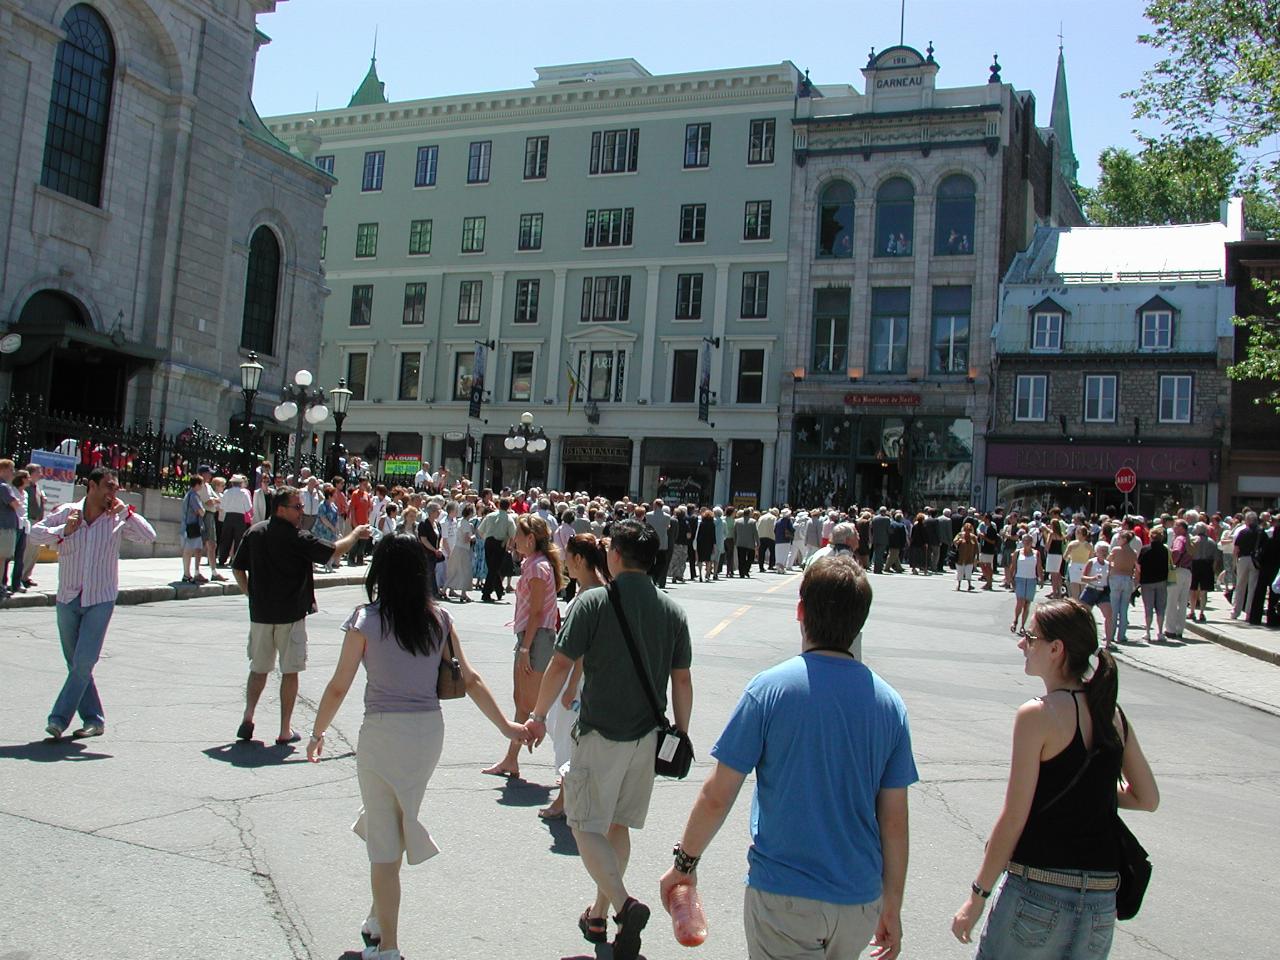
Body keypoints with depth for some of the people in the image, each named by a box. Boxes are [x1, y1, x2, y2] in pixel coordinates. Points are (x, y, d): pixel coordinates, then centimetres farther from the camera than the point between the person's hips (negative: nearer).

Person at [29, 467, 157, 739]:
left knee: (84, 663, -11)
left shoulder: (118, 520, -1)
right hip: (67, 599, 2)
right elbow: (35, 533, 3)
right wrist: (63, 531, -13)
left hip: (101, 600, -2)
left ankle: (59, 718, -2)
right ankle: (93, 718, 19)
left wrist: (125, 510, -13)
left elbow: (149, 536, -11)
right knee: (75, 664, 9)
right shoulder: (67, 513, 1)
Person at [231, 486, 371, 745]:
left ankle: (247, 719, 10)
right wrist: (355, 534, 5)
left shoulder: (254, 532, 4)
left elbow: (237, 568, 8)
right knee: (290, 672, 5)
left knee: (258, 669, 18)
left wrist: (250, 594, 15)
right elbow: (335, 551, -11)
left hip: (260, 613, 5)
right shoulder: (297, 537, -13)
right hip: (290, 614, -5)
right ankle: (285, 731, 8)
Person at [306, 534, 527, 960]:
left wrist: (317, 733, 11)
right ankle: (378, 920, 37)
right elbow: (470, 679, 2)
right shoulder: (439, 619, 1)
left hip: (383, 732, -4)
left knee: (384, 844, 7)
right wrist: (506, 727, 10)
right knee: (398, 824, 25)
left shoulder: (366, 619, -9)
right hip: (430, 730, 4)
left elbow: (338, 687, -5)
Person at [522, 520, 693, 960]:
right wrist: (681, 735, 13)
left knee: (587, 825, 3)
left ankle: (624, 903, -16)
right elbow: (682, 680, 4)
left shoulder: (593, 602, -11)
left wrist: (539, 714, 1)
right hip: (647, 735, 5)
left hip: (601, 733, -5)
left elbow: (561, 664, -11)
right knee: (618, 825, 17)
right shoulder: (672, 611, 3)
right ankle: (598, 915, 28)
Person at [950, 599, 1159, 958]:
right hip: (1101, 902, 6)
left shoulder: (1037, 715, -13)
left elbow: (1013, 818, -13)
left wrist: (977, 896, -6)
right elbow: (1148, 798, 13)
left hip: (1039, 892, -6)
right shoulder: (1112, 713, 5)